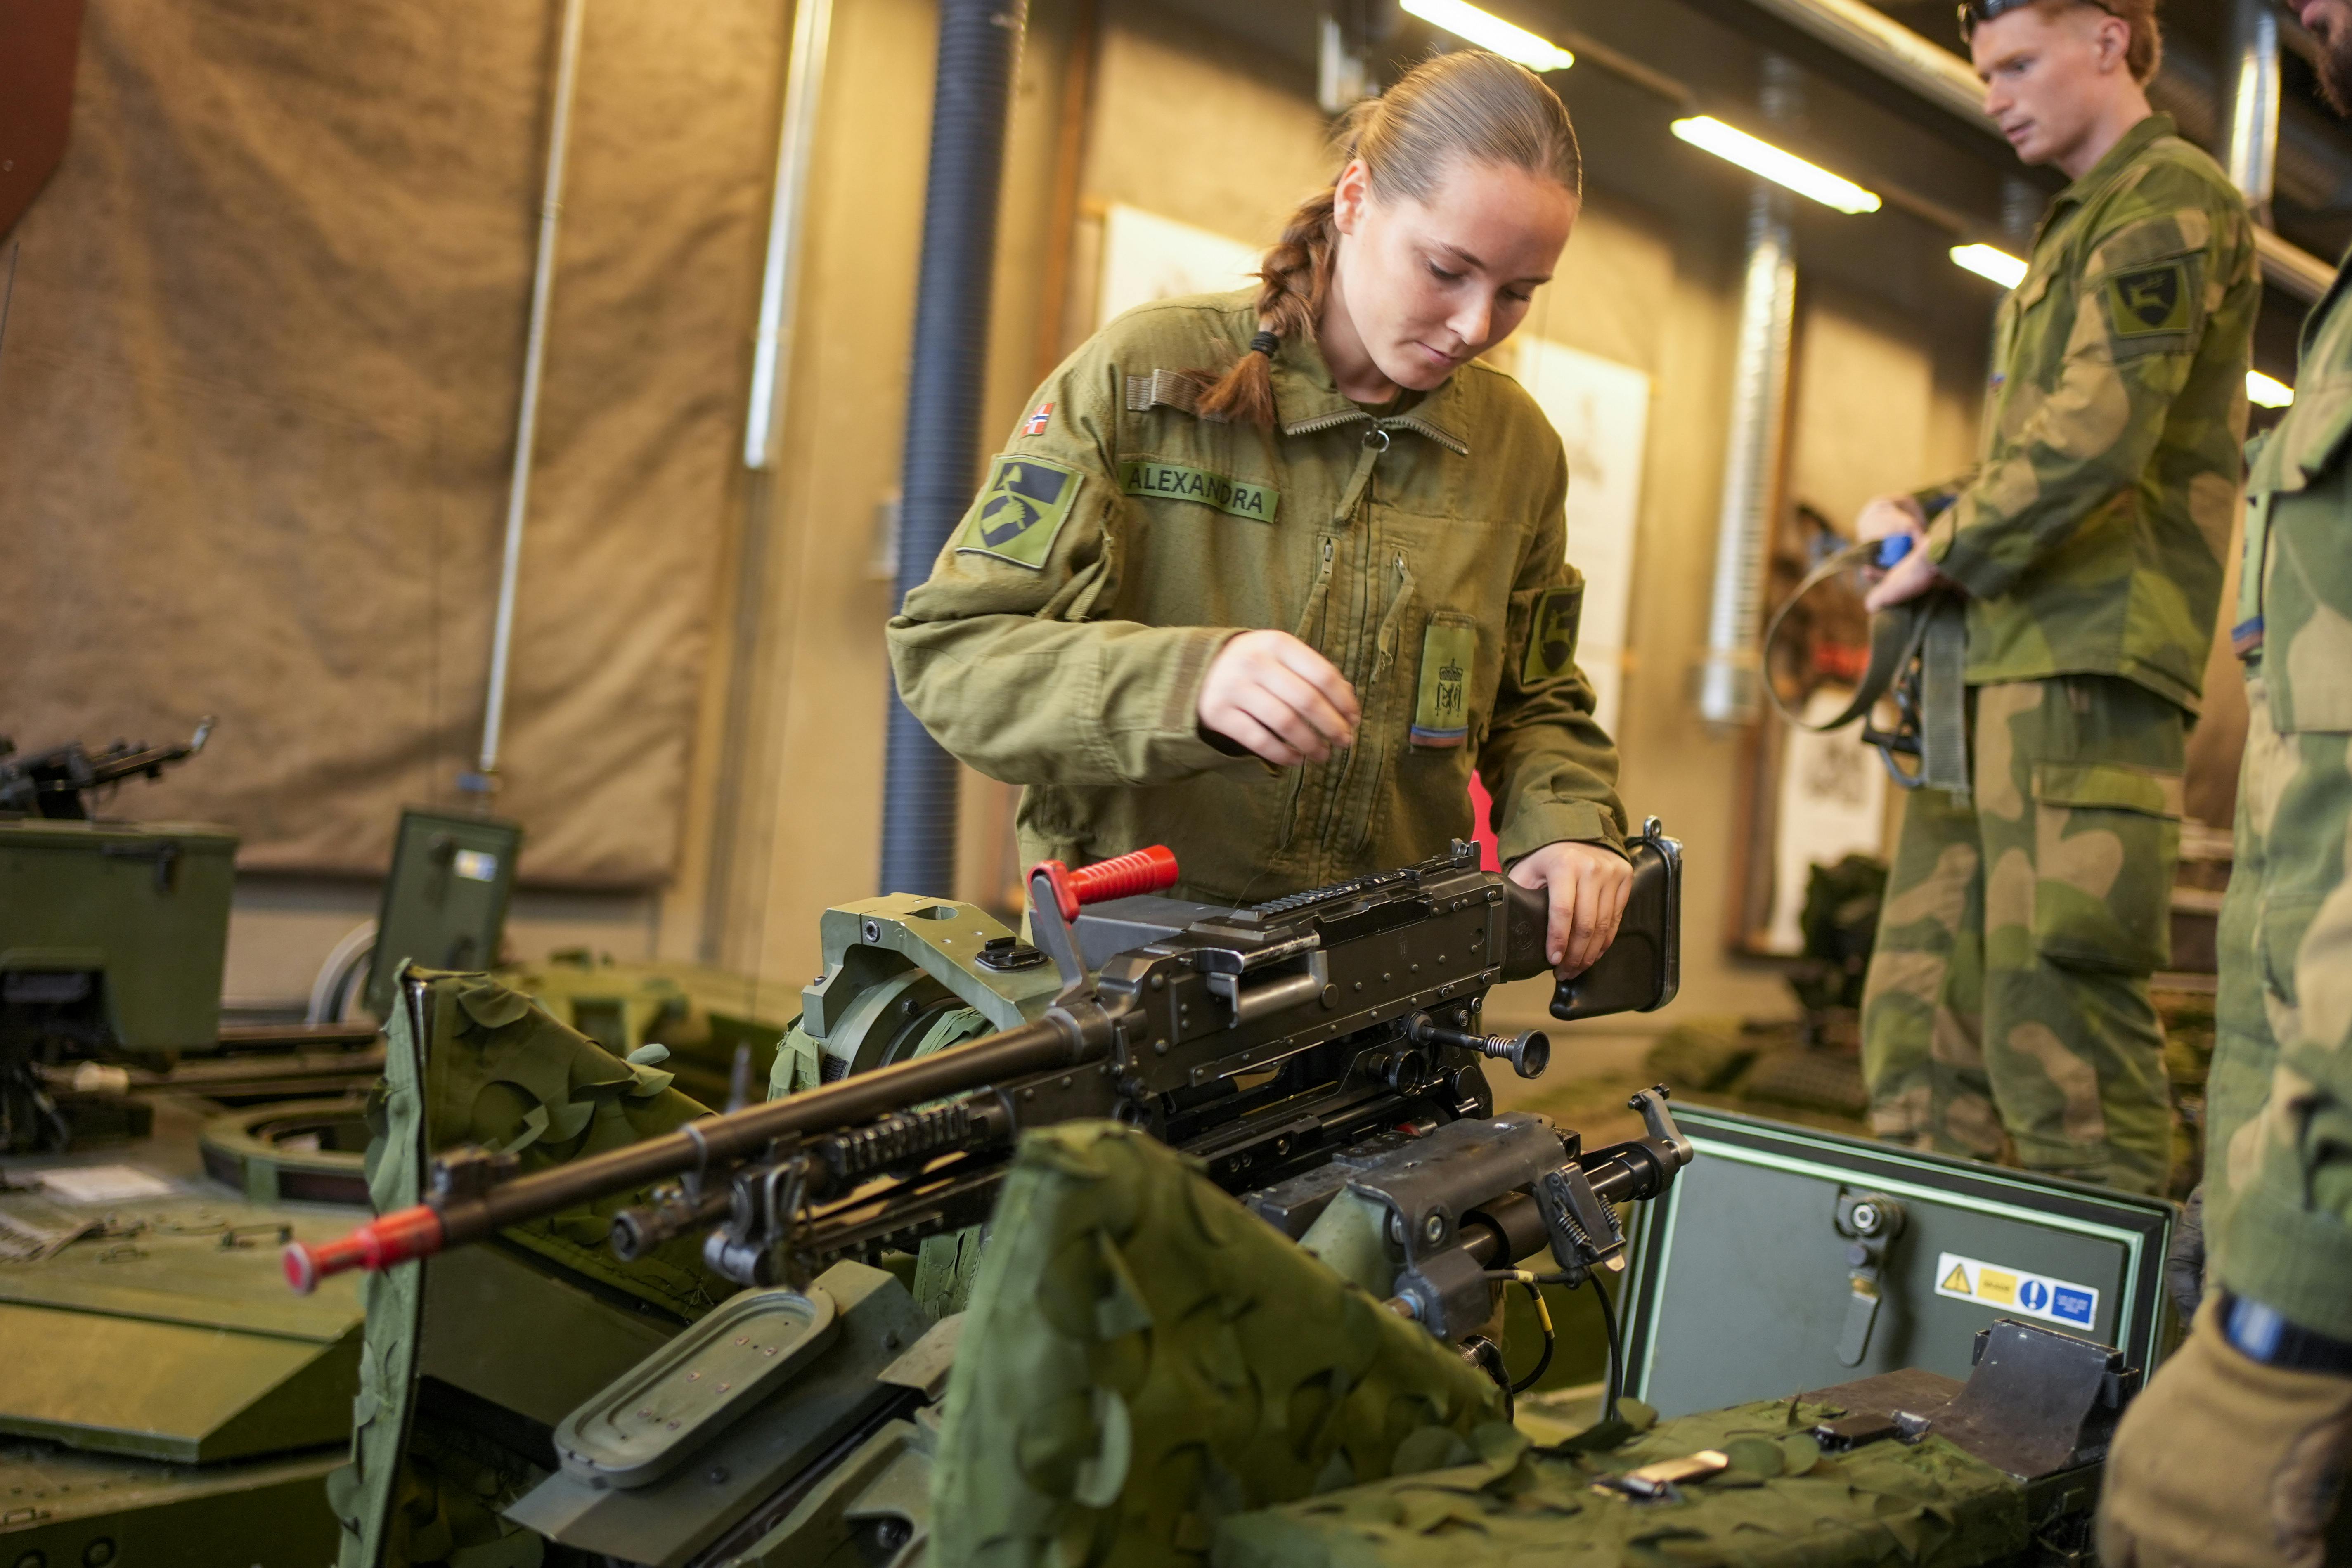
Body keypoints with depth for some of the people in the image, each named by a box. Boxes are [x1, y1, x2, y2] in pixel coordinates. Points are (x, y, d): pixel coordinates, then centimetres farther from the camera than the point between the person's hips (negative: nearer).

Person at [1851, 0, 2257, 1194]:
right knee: (1920, 1014, 7)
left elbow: (2092, 440, -16)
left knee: (2055, 1025, -12)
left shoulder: (2170, 196, -3)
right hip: (2001, 663, 9)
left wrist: (1946, 553, -5)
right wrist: (1920, 515, 10)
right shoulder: (2072, 230, 27)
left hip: (2088, 664, -9)